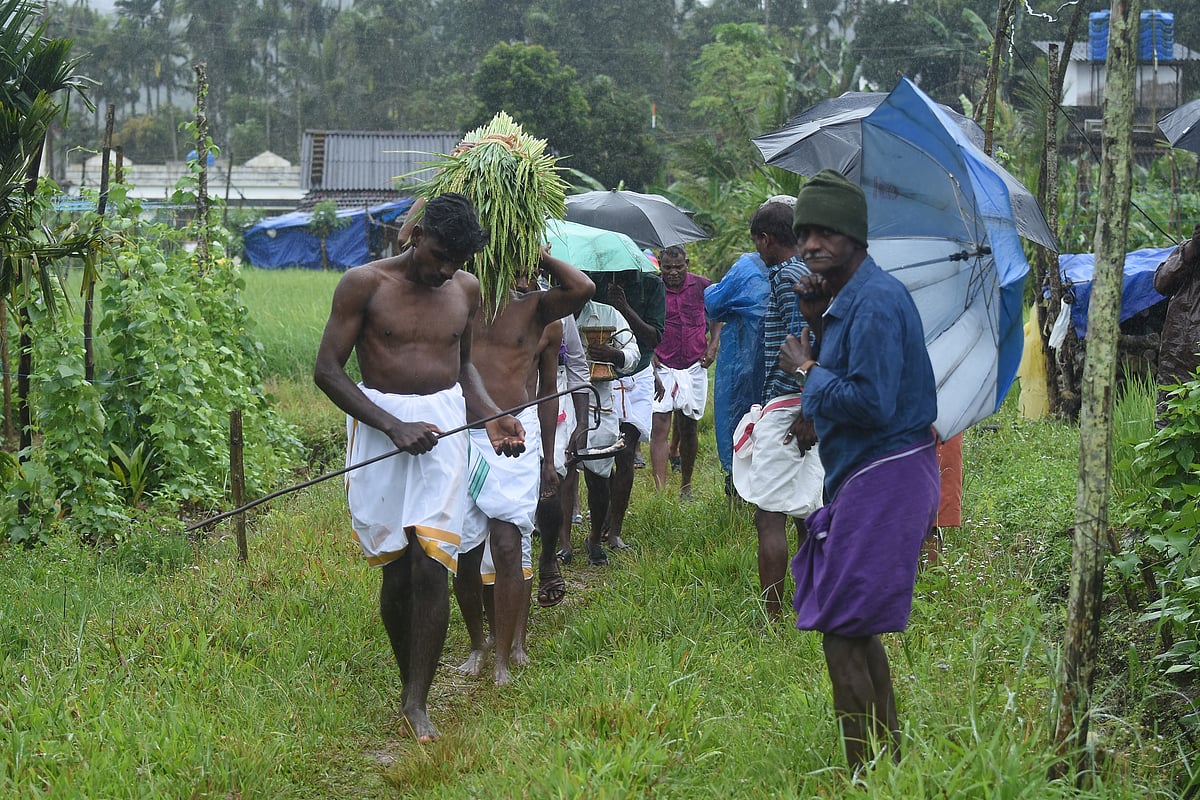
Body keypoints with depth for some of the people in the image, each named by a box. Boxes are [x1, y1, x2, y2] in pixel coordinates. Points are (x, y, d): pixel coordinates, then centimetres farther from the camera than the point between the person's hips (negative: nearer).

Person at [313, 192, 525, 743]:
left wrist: (492, 416, 6)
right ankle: (410, 682, 20)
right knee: (396, 568, 2)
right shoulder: (365, 284, -5)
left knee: (431, 564, -9)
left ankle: (417, 702, -4)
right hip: (380, 424, -2)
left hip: (443, 428, 2)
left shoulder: (466, 290, 9)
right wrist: (395, 427, -15)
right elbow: (327, 370, -7)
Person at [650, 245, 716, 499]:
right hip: (662, 367, -2)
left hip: (694, 366, 2)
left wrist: (713, 345, 3)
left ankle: (686, 487, 23)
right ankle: (660, 492, -14)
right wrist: (652, 370, -13)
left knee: (688, 426, 10)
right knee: (659, 427, -10)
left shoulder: (702, 286, 3)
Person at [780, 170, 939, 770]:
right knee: (859, 630, 18)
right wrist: (817, 322, 6)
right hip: (868, 475, 11)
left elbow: (871, 403, -25)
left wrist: (808, 370, -12)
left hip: (884, 476, -11)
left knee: (842, 634, -9)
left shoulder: (874, 301, -18)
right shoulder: (848, 295, 14)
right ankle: (888, 761, 27)